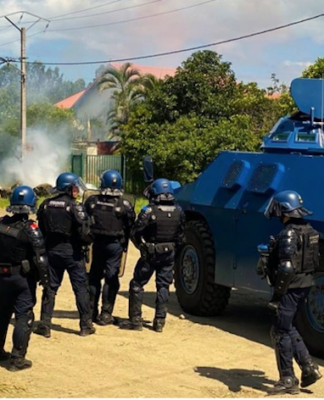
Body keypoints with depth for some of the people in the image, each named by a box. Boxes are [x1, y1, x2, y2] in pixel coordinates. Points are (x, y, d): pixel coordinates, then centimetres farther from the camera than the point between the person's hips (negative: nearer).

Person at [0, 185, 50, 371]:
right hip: (23, 278, -6)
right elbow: (40, 258, -20)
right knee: (24, 317, 2)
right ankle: (17, 358, 0)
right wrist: (45, 279, -9)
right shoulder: (30, 229, -18)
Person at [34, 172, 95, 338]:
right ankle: (86, 325, 10)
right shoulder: (74, 206, -14)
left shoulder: (45, 205, 3)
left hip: (51, 251, 5)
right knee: (81, 288, 6)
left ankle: (44, 325, 10)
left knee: (50, 287, 12)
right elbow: (84, 233, -17)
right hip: (72, 252, -4)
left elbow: (40, 229, 8)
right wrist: (89, 241, 3)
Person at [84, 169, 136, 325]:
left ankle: (91, 311, 22)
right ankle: (105, 314, 2)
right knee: (111, 278, 3)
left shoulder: (92, 201, -4)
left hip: (97, 242, 3)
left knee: (94, 276, 16)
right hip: (115, 244, -2)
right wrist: (125, 242, 9)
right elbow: (131, 226, -5)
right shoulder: (124, 205, -11)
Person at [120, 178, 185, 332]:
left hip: (150, 254, -4)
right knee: (163, 287, 12)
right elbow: (181, 236, 7)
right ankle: (159, 321, 12)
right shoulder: (178, 211, 0)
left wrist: (142, 247, 3)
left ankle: (136, 320, 5)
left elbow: (135, 233, -14)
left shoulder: (149, 211, -16)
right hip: (169, 254, 5)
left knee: (137, 285, 6)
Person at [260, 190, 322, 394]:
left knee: (280, 332, 1)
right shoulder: (310, 231, 10)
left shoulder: (289, 234, -20)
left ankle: (288, 380, 6)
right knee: (288, 328, 22)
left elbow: (286, 268, -26)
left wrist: (277, 295, -21)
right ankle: (309, 367, 18)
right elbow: (315, 261, 16)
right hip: (305, 284, 9)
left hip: (291, 288, -9)